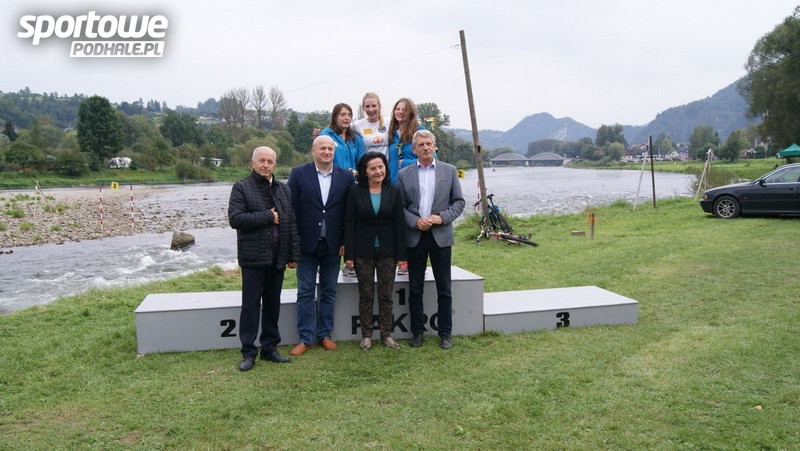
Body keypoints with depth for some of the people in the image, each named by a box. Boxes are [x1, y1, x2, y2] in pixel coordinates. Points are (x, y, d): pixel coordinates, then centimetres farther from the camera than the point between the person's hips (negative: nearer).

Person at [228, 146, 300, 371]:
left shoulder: (284, 189, 12)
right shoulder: (241, 188, -2)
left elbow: (292, 223, 11)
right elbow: (235, 218, -15)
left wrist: (294, 255, 6)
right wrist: (268, 216, -14)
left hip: (277, 258, 5)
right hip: (253, 258, -4)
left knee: (273, 305, 11)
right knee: (251, 305, 1)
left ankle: (270, 347, 22)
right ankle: (248, 352, 10)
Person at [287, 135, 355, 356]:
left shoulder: (346, 177, 2)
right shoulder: (299, 173, -2)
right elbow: (291, 208, -4)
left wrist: (345, 242, -2)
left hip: (333, 245, 2)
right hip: (307, 244, -2)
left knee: (328, 292, 11)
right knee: (305, 292, 6)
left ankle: (324, 334, 23)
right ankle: (305, 338, 15)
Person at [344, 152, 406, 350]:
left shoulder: (393, 192, 1)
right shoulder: (355, 191, -2)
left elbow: (399, 224, 1)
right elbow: (349, 223, -3)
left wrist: (401, 254, -4)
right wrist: (349, 254, -7)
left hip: (387, 251, 1)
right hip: (363, 252, -1)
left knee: (386, 295, 7)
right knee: (365, 295, 7)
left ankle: (386, 334, 17)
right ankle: (366, 335, 18)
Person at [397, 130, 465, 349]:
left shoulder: (449, 171, 5)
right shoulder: (404, 174, 4)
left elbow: (459, 201, 4)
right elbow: (400, 206, 3)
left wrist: (441, 217, -11)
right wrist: (415, 221, -13)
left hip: (440, 236, 0)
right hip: (414, 237, 1)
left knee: (444, 289, 5)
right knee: (415, 289, 7)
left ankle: (445, 333, 16)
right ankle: (417, 332, 19)